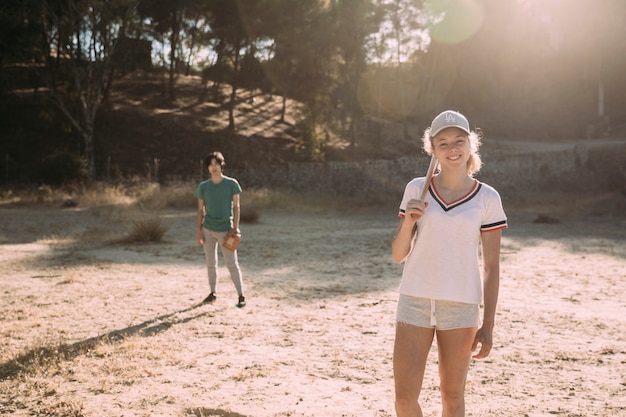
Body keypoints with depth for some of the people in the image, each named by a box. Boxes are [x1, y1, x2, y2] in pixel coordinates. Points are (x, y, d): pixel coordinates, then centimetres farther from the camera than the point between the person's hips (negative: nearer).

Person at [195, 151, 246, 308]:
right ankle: (213, 292, 24)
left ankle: (241, 296, -2)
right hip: (208, 229, 3)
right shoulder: (203, 187, 2)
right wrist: (198, 231, 2)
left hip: (225, 229, -3)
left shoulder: (232, 183, -5)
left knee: (232, 264, -5)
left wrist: (235, 227, -8)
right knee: (211, 263, 12)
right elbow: (200, 210, 6)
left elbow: (236, 206, -2)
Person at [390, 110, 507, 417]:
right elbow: (398, 255, 6)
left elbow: (491, 267, 1)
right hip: (415, 300, 1)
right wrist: (408, 221, -13)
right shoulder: (416, 189, 4)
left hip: (461, 305, -1)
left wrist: (487, 325, -2)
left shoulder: (487, 198, -1)